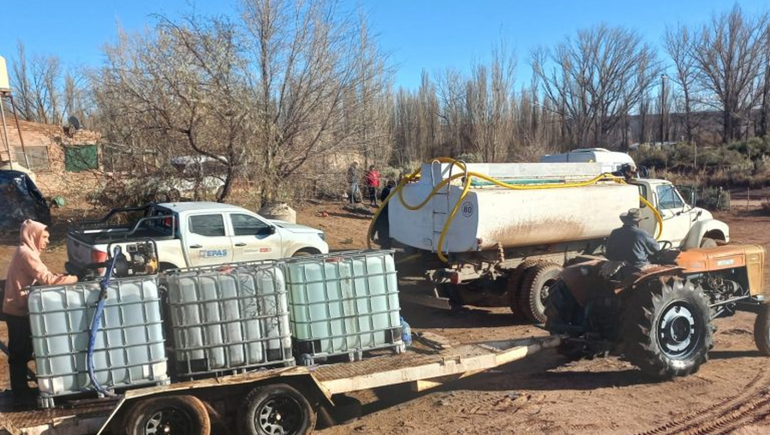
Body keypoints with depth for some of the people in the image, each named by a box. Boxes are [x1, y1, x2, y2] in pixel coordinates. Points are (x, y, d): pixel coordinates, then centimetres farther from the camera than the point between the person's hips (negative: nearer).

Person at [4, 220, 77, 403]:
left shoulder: (25, 251, 12)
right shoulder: (26, 253, -19)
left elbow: (40, 278, 11)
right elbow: (46, 279, -25)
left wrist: (63, 277, -2)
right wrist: (74, 278, -19)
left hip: (17, 309, 10)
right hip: (18, 311, -10)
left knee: (21, 352, 16)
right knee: (19, 353, 0)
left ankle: (21, 391, 26)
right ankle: (21, 394, 10)